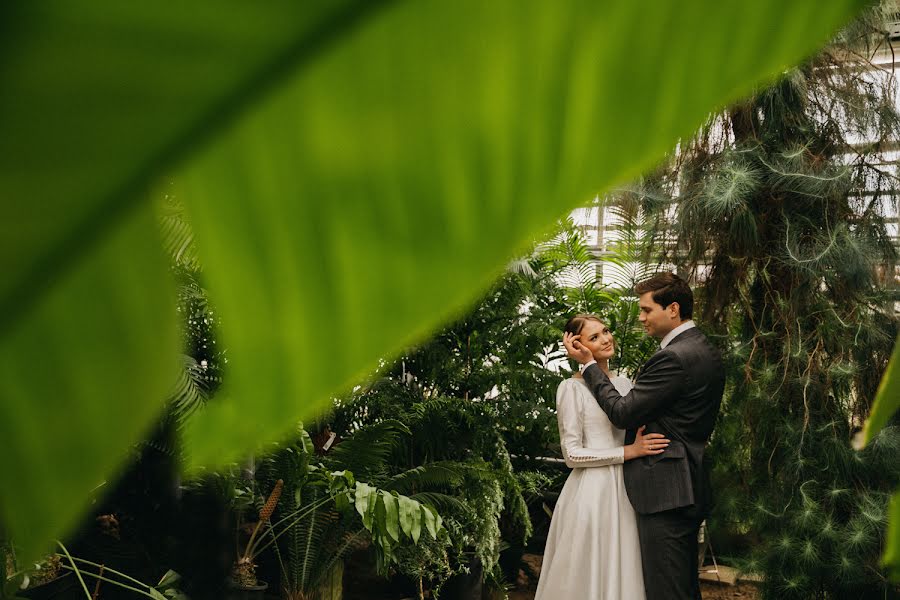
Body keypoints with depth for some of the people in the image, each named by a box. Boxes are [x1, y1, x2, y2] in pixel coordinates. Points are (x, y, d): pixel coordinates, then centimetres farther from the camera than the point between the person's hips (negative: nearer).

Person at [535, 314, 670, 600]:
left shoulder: (623, 383, 12)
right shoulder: (572, 388, -7)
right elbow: (572, 454, -11)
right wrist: (630, 451, -16)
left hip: (624, 490, 6)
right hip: (592, 491, -6)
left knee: (623, 572, 10)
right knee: (591, 576, 1)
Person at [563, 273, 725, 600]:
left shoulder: (673, 357, -19)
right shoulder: (706, 351, 12)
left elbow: (623, 413, -17)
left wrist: (588, 363, -9)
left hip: (665, 492, -10)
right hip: (693, 489, 10)